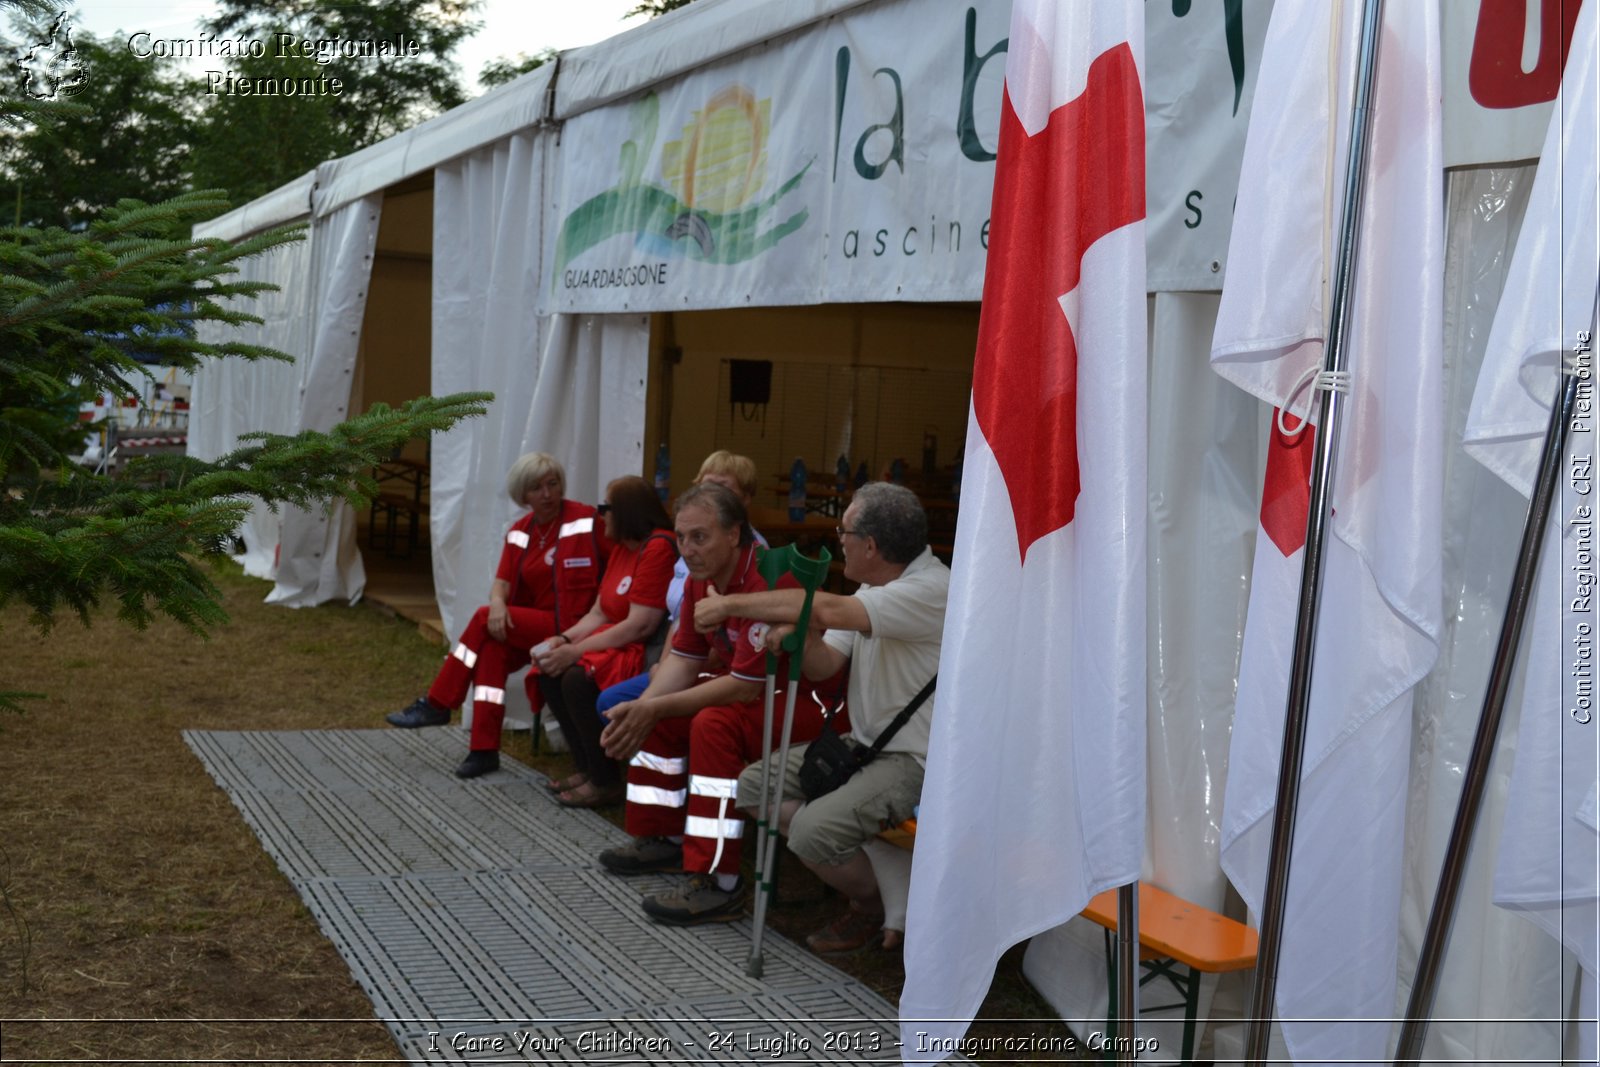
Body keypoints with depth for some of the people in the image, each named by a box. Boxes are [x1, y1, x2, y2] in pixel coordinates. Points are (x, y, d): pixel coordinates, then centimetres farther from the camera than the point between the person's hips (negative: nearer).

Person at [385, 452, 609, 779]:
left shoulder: (582, 520, -10)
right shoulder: (521, 531, 10)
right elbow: (503, 580, 5)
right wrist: (498, 602, -20)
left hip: (569, 628, -6)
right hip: (535, 623, 6)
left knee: (484, 620, -17)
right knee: (492, 646, -23)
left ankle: (437, 705, -3)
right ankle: (484, 749, -20)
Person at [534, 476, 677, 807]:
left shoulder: (659, 547, -17)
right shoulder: (622, 549, 13)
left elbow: (641, 626, -23)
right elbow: (598, 614, 13)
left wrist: (575, 651, -20)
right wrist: (563, 640, -5)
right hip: (617, 642, 10)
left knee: (577, 678, -26)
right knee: (549, 672, -1)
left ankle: (605, 782, -11)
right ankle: (586, 768, 7)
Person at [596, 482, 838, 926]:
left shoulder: (766, 581, -28)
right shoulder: (703, 577, 1)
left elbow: (745, 687, -28)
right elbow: (684, 658, 5)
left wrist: (656, 708, -24)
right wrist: (640, 708, -13)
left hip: (809, 698, -10)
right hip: (751, 687, 10)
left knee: (714, 723, -31)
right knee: (656, 715, 7)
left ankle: (718, 884, -28)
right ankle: (663, 839, 21)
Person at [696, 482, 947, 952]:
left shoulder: (931, 589, -22)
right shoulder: (875, 586, 9)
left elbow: (828, 609, -32)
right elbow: (825, 664, 6)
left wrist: (731, 604, -24)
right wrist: (800, 638, -18)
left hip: (917, 760, -10)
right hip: (864, 744, 10)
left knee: (813, 830, -26)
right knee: (755, 785, 3)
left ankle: (873, 908, 4)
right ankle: (860, 876, 7)